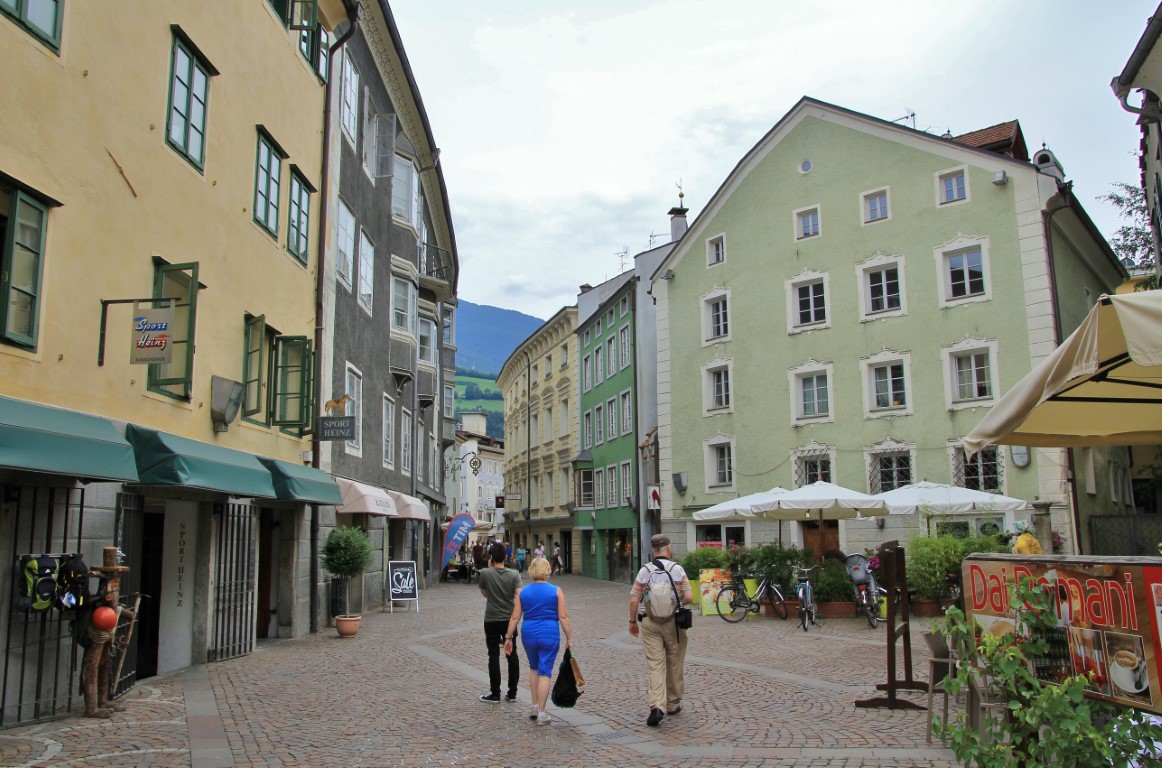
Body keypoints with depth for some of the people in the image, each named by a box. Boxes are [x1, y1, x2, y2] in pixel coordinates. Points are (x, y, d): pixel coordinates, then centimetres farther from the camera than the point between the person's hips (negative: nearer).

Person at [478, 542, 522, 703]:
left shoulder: (485, 573, -10)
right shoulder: (514, 574, -7)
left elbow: (484, 593, 5)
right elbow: (519, 596, -15)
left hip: (491, 620, -2)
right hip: (509, 619, 2)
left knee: (494, 656, 5)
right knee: (512, 655, 11)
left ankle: (495, 694, 8)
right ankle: (512, 693, 14)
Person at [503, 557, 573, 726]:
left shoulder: (523, 592, 2)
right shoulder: (556, 591, -5)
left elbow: (515, 617, 3)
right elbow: (563, 617, -6)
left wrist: (508, 637, 12)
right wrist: (569, 638, 1)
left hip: (529, 634, 3)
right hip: (550, 635, -3)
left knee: (534, 668, 23)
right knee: (545, 672, 2)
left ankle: (535, 706, 23)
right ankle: (541, 713, 4)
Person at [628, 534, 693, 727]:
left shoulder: (645, 571, -3)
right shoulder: (677, 569, -6)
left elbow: (634, 600, -4)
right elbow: (689, 597, -10)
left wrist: (632, 621, 9)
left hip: (649, 622, 0)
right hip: (673, 622, 0)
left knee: (655, 664, 0)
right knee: (675, 664, 14)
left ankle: (657, 706, -14)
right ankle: (673, 704, 26)